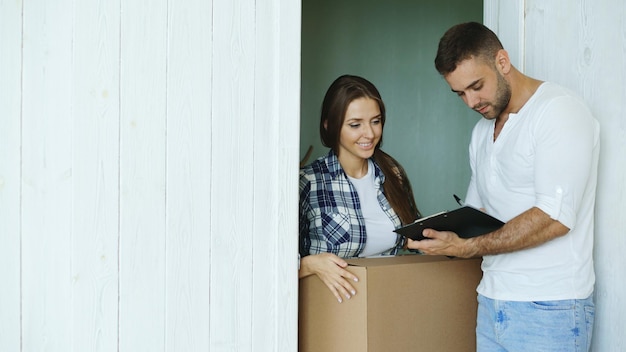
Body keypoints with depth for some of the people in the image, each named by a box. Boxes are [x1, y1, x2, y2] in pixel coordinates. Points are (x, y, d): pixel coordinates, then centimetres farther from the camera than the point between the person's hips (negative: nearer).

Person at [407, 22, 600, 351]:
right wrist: (444, 231, -4)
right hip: (492, 303, 7)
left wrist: (467, 247, -20)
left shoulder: (559, 111, -12)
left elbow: (555, 218, -21)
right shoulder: (481, 132, 15)